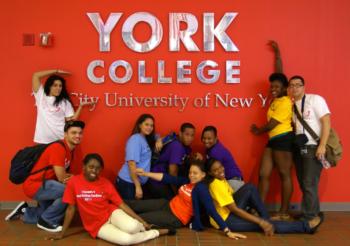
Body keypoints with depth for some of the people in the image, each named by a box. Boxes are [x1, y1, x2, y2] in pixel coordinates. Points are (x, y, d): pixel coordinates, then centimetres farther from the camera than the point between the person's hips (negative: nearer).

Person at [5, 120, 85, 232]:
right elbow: (61, 178, -24)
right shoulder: (58, 148, -23)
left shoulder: (70, 150, 6)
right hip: (35, 185, -10)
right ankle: (46, 220, -6)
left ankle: (24, 212, 31)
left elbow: (62, 175, 7)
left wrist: (69, 177, -14)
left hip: (44, 185, 10)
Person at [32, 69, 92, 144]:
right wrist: (56, 71, 5)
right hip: (43, 139, 1)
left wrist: (81, 106, -4)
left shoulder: (64, 102, 7)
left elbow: (71, 120, 2)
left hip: (60, 138, 0)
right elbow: (35, 75, 5)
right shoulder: (41, 96, 8)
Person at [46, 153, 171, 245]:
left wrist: (141, 221, -9)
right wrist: (62, 233, 1)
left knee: (132, 227, -32)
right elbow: (71, 208, -1)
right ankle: (156, 233, -4)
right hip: (97, 225, -2)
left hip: (111, 213, 2)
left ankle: (142, 228, 6)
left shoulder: (106, 183, -4)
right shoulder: (74, 182, -9)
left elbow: (121, 204, -4)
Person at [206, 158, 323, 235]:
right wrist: (260, 222, -26)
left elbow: (233, 197, 11)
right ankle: (306, 226, -10)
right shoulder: (216, 185, -23)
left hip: (230, 212, 8)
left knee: (249, 188, -8)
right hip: (224, 220, -8)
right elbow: (234, 209, -24)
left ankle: (266, 218, -3)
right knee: (265, 224, -17)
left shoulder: (222, 180, 6)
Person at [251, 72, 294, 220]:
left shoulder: (285, 102, -12)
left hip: (283, 140, -9)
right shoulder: (277, 100, 13)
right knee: (263, 174, 5)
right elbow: (279, 77, 26)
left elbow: (272, 124, -13)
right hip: (273, 140, 9)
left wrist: (258, 131, 3)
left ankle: (284, 213, 7)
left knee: (284, 175, -1)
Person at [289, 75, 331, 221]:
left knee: (309, 185, -7)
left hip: (313, 148, -7)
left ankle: (309, 217, 4)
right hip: (299, 149, 7)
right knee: (303, 184, 11)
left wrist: (322, 145, -19)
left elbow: (326, 121, -12)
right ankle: (312, 213, 24)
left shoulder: (315, 99, -6)